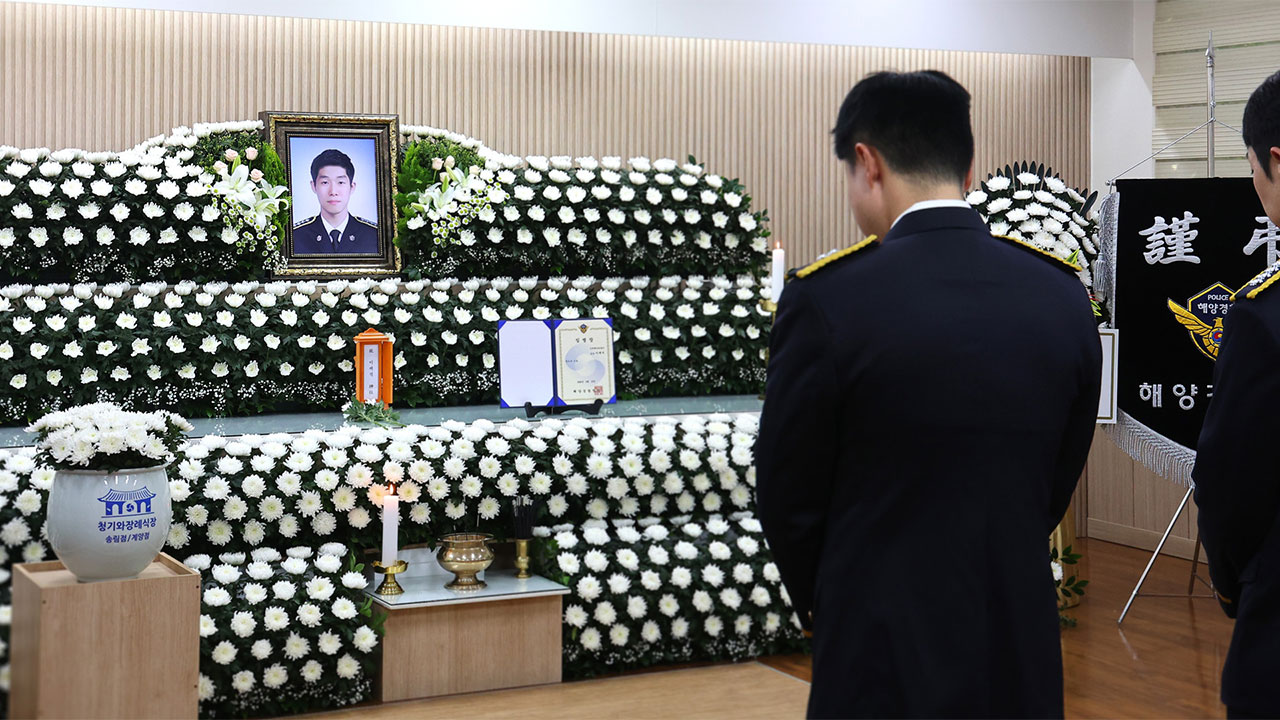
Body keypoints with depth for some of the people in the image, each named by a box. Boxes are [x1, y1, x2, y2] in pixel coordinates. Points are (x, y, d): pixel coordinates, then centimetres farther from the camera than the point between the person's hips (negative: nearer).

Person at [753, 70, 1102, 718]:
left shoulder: (827, 299, -15)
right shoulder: (1064, 295, -1)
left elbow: (787, 500, -5)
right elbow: (1056, 487, 7)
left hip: (887, 659, -4)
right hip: (1022, 656, 4)